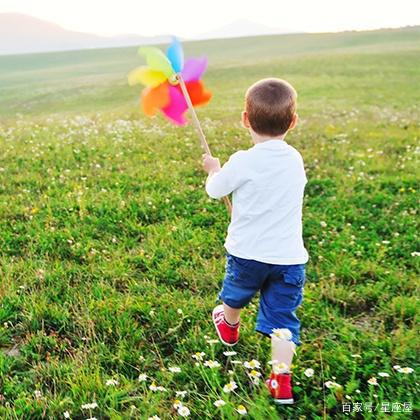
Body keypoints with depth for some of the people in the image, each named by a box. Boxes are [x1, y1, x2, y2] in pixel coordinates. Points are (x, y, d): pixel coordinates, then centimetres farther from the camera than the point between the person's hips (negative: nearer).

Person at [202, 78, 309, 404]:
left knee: (236, 295, 28)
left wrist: (214, 169, 22)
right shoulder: (296, 160, 0)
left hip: (247, 254, -2)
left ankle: (229, 328, 56)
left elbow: (215, 191, 0)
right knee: (282, 317, 10)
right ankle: (282, 380, 5)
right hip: (289, 258, 2)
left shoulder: (242, 162, -16)